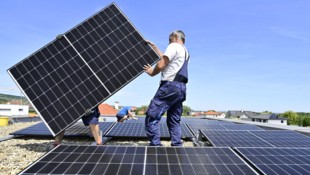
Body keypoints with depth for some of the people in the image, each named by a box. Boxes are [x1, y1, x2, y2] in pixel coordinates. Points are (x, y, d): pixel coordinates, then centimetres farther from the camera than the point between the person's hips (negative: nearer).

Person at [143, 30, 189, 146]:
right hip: (181, 88, 10)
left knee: (151, 117, -10)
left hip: (170, 85, -10)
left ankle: (155, 145, -14)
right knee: (174, 121, 11)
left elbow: (161, 65, -11)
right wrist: (154, 47, 40)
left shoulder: (174, 46, 0)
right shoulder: (185, 52, 27)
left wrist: (152, 72, 8)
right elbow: (165, 59, 34)